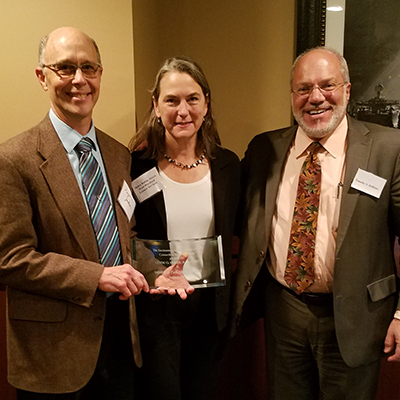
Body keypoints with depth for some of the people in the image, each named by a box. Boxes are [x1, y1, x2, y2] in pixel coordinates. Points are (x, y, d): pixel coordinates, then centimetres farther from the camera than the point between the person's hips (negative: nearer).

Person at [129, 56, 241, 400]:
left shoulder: (227, 165, -1)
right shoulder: (135, 166, -11)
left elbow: (231, 234, 7)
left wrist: (228, 302, 3)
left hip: (210, 307, 4)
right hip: (154, 307, -3)